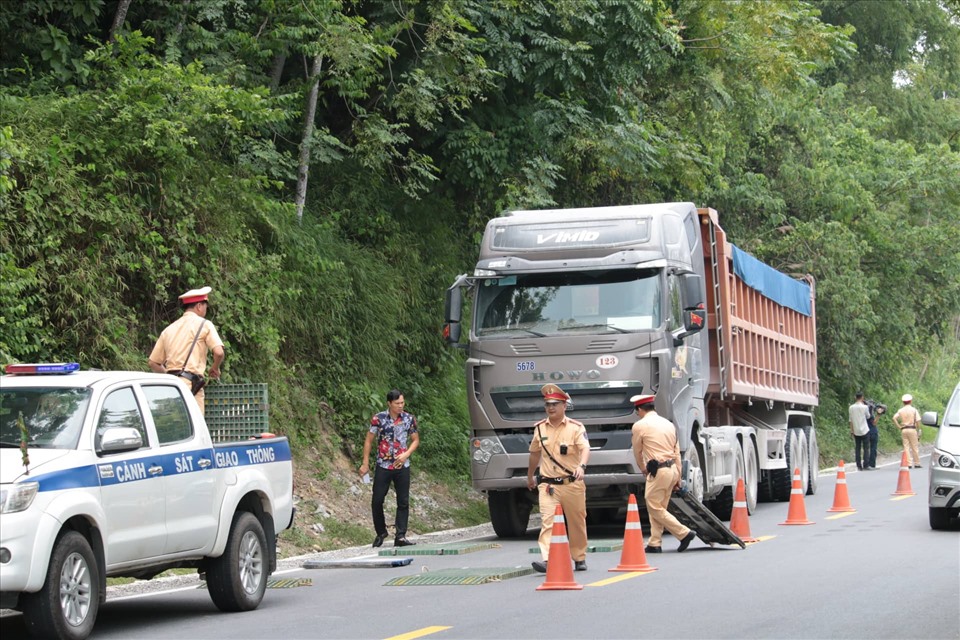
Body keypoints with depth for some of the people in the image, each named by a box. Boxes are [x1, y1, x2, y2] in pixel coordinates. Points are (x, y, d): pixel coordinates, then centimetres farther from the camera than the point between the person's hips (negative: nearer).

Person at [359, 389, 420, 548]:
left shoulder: (409, 419, 1)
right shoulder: (378, 419, -6)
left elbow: (415, 440, 10)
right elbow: (369, 441, 1)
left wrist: (407, 454, -8)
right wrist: (365, 463, -1)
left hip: (402, 466, 1)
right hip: (383, 466, -1)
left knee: (403, 502, -2)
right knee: (377, 501, 0)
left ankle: (401, 536, 1)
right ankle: (381, 533, 19)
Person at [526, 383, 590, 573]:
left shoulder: (576, 428, -4)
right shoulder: (540, 429, 9)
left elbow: (585, 449, -20)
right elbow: (535, 453, 24)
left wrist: (581, 466, -40)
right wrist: (530, 476, 35)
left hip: (572, 484, -2)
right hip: (548, 485, 2)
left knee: (577, 522, 10)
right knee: (547, 521, -13)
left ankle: (579, 558, 27)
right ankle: (547, 559, -23)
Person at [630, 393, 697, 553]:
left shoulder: (639, 426, -6)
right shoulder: (669, 424, 14)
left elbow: (637, 452, 7)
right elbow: (677, 452, 15)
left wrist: (643, 469, 26)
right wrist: (678, 478, 19)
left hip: (658, 471, -8)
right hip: (672, 468, 8)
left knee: (655, 508, -1)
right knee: (659, 507, 14)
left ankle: (684, 533, -6)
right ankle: (655, 544, 15)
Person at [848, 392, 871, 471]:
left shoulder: (851, 408, -1)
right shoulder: (864, 407, -10)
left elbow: (850, 420, 3)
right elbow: (868, 416, 8)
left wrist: (851, 430, 11)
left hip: (856, 431, 3)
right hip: (864, 431, -3)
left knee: (857, 449, 7)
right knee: (866, 448, 2)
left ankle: (859, 466, 5)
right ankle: (866, 465, -3)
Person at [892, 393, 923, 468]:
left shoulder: (900, 410, 6)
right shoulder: (914, 410, -1)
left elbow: (894, 418, -7)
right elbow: (917, 421, -6)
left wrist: (899, 426, -2)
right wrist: (918, 431, 3)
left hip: (904, 430, 2)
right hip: (912, 429, -2)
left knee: (906, 447, 4)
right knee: (915, 447, 4)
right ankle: (917, 464, 7)